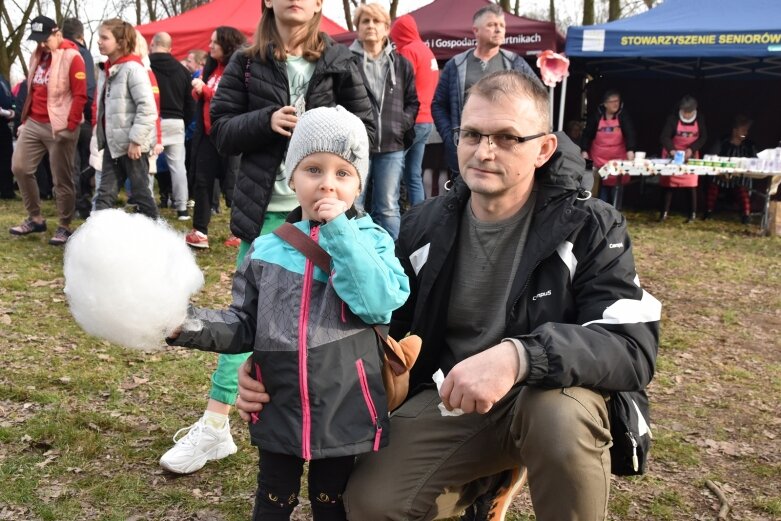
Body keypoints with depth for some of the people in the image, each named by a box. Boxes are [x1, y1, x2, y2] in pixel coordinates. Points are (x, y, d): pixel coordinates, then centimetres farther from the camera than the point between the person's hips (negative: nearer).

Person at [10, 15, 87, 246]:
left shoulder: (71, 57, -10)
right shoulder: (38, 56, 15)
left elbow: (80, 95, -14)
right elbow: (32, 91, 21)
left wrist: (70, 126, -16)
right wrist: (25, 119, 18)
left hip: (58, 127, -8)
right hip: (34, 124, 8)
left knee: (61, 179, -1)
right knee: (19, 167, 5)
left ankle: (64, 227, 10)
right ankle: (35, 218, 18)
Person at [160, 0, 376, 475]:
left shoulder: (338, 61, 4)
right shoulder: (247, 62, 6)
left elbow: (366, 128, 5)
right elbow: (222, 131, 2)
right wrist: (266, 121, -16)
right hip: (266, 209, 0)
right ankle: (214, 426, 11)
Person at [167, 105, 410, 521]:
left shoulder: (370, 240, -5)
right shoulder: (266, 250, 0)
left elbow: (379, 302, -24)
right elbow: (244, 326, 5)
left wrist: (339, 230, -21)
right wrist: (189, 325, -12)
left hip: (342, 409, -2)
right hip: (278, 409, 2)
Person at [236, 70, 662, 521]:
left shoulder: (589, 227, -13)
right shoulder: (424, 227, -2)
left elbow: (634, 346, -23)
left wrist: (520, 357, -41)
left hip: (550, 394, -3)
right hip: (448, 398, 4)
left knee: (564, 418, -36)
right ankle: (490, 479, 17)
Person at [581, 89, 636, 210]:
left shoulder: (623, 116, -6)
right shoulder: (597, 116, -4)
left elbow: (629, 134, -16)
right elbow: (587, 134, 2)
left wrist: (630, 150, -30)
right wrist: (585, 151, -6)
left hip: (618, 158, 0)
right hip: (599, 158, 1)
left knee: (617, 187, 0)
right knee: (601, 187, 5)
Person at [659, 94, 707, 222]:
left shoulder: (699, 119, -6)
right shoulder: (673, 118, -13)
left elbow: (703, 137, -3)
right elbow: (664, 136, -18)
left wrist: (691, 149, -19)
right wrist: (672, 150, -34)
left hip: (691, 155, 1)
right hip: (672, 154, -1)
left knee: (691, 184, 0)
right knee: (668, 183, 0)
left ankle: (693, 214, 7)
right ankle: (664, 212, 7)